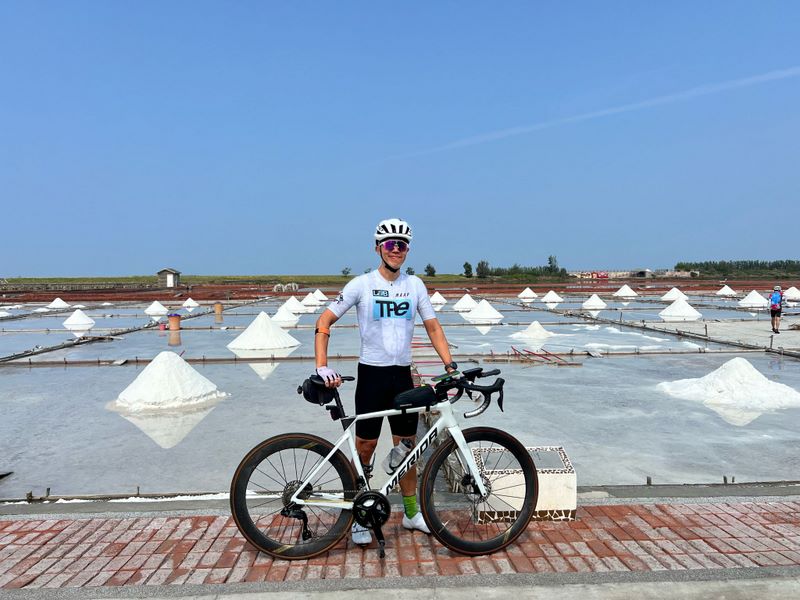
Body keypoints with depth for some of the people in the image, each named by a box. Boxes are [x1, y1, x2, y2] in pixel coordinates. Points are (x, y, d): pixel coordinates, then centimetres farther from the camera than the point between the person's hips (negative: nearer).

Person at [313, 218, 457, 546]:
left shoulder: (415, 285, 4)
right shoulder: (362, 284, -7)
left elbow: (433, 327, 9)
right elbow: (324, 322, -8)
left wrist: (449, 364, -3)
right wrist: (322, 367, -20)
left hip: (403, 375, 4)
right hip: (372, 374, -3)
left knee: (406, 446, 12)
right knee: (365, 447, 3)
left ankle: (411, 512, 26)